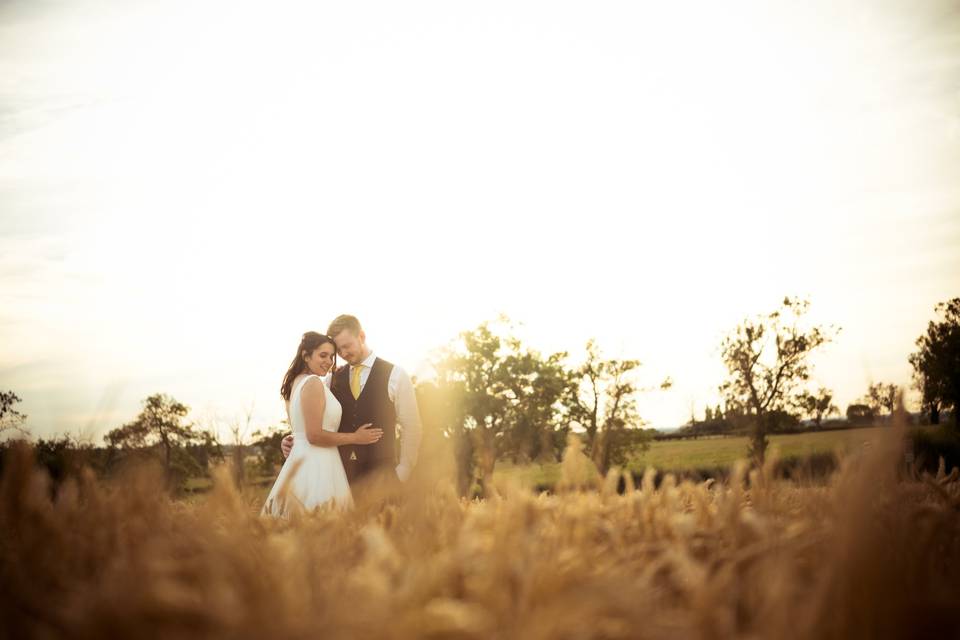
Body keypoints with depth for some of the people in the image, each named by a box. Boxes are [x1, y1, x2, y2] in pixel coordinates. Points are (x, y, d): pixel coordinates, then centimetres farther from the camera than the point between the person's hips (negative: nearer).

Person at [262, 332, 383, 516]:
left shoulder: (296, 382, 16)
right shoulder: (313, 383, -13)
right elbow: (314, 435, -18)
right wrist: (355, 438, -9)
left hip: (300, 461, 10)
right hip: (316, 466, -10)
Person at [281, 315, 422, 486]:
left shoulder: (395, 376, 1)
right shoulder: (334, 379, 11)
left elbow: (411, 427, 0)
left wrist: (402, 474, -5)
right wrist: (295, 441, -5)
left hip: (379, 472, -3)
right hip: (341, 471, 3)